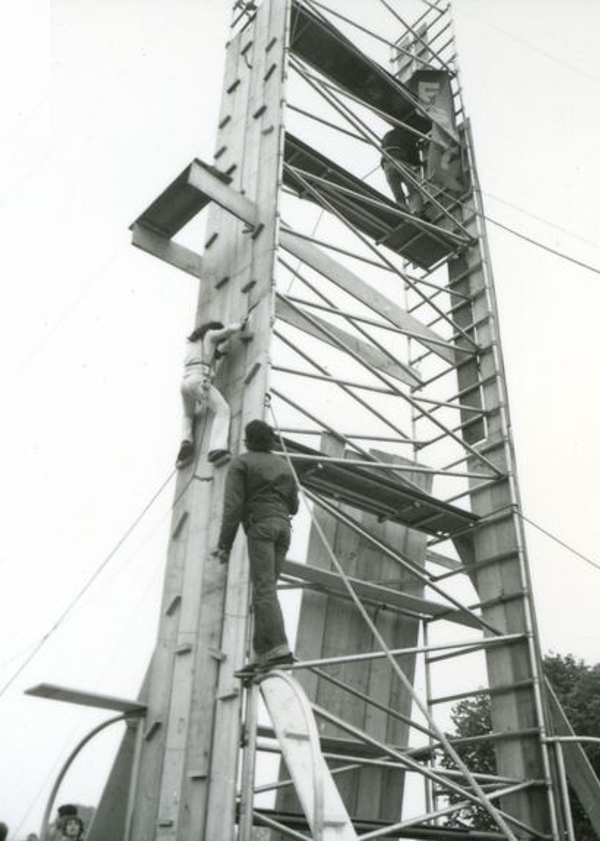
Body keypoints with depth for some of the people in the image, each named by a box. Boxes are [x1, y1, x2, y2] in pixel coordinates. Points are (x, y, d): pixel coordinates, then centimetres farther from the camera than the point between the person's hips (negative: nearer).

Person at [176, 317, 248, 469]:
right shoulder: (210, 334, 15)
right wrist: (240, 324, 26)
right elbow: (231, 329, 7)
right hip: (199, 380, -7)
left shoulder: (191, 343, 33)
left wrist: (217, 352, 43)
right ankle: (217, 448, -34)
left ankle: (186, 441, -1)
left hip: (185, 381, 7)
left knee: (188, 416, 28)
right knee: (222, 409, -13)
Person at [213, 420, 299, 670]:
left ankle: (279, 648, -28)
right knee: (265, 589, 7)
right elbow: (293, 506, 21)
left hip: (260, 525, -6)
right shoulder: (283, 465, 22)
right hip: (283, 526, 6)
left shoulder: (240, 463, 6)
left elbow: (233, 506, -5)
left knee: (264, 588, -15)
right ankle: (262, 653, 0)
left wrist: (224, 544, -6)